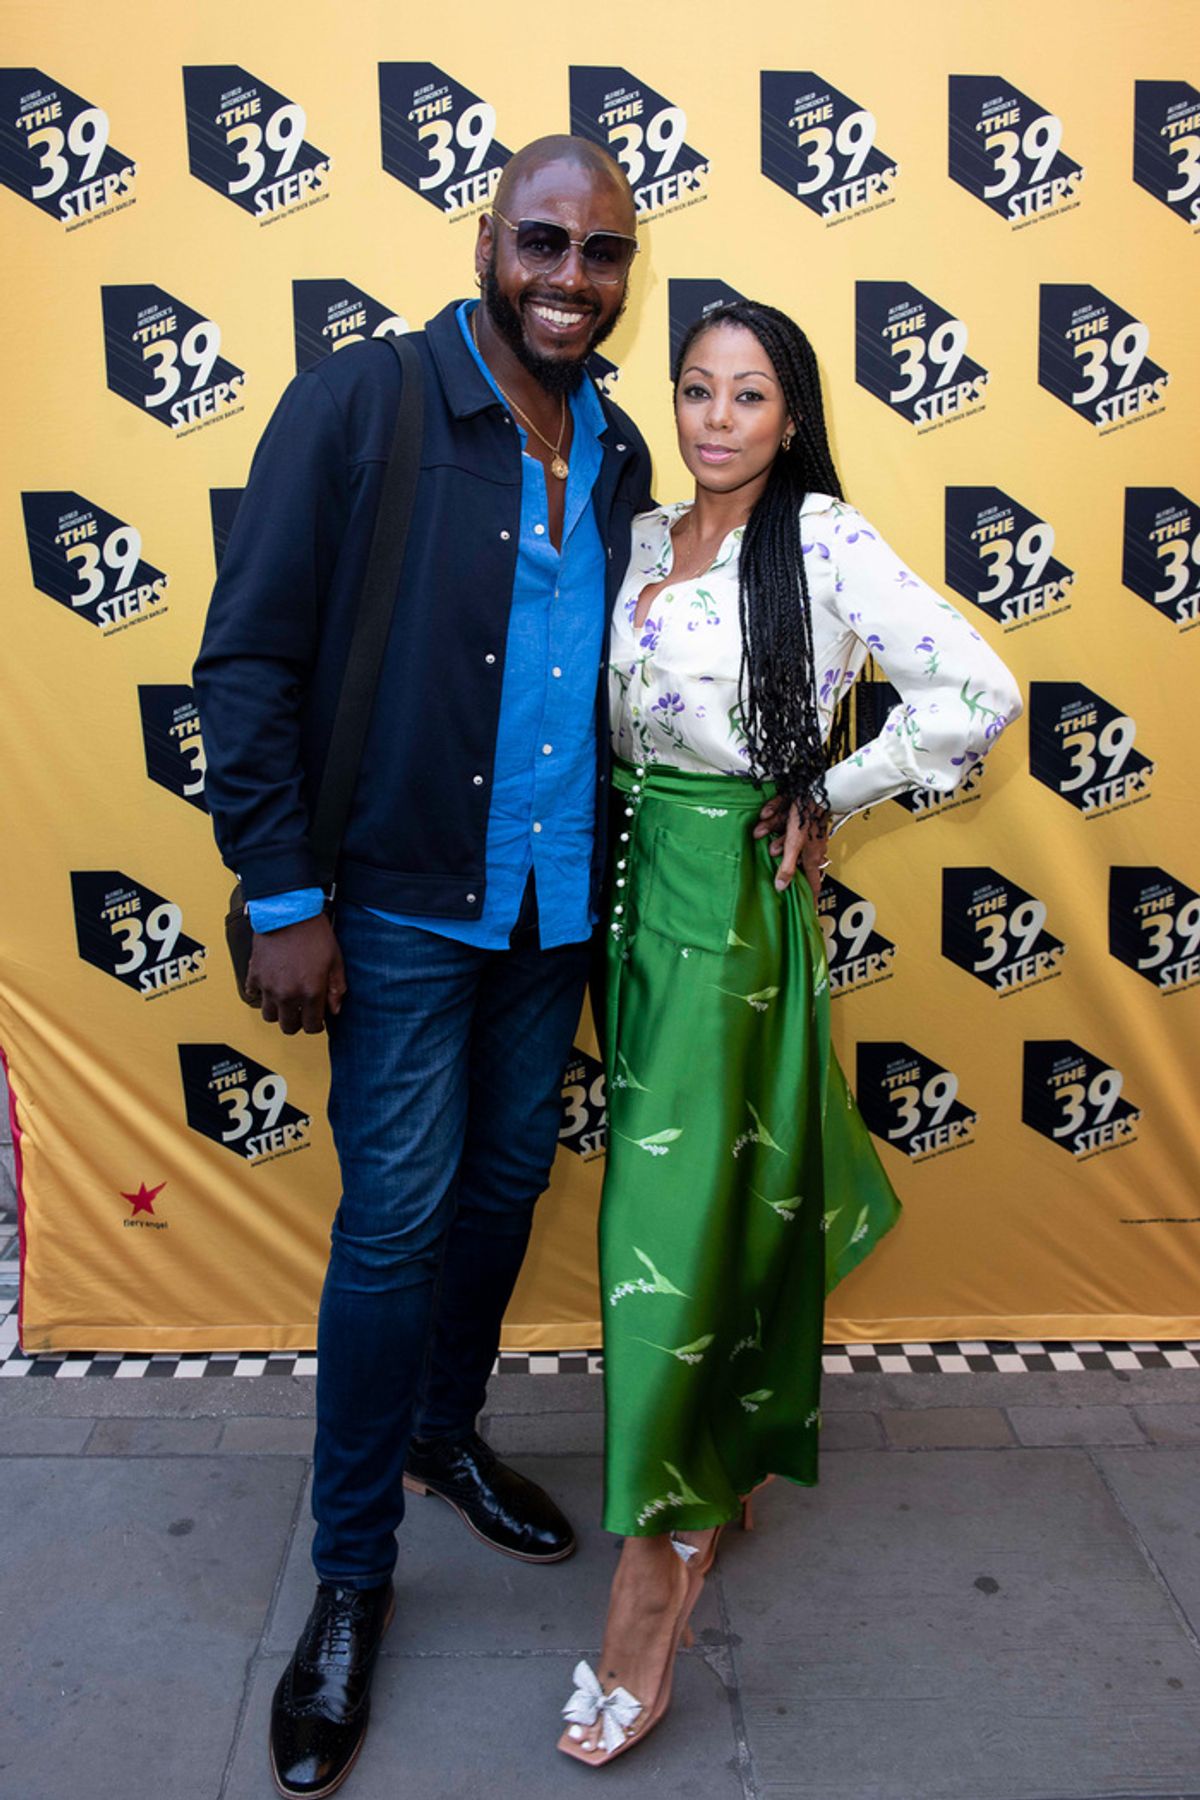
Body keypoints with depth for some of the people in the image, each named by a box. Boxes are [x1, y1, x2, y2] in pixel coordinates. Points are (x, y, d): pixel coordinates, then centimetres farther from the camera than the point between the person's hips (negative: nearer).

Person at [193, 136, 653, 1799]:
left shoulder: (618, 454, 8)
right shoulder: (358, 406, -9)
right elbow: (248, 663, -11)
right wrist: (284, 897, -14)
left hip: (557, 905, 6)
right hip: (402, 906, -5)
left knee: (504, 1187, 17)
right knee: (396, 1224, 1)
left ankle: (445, 1433, 43)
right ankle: (352, 1577, 21)